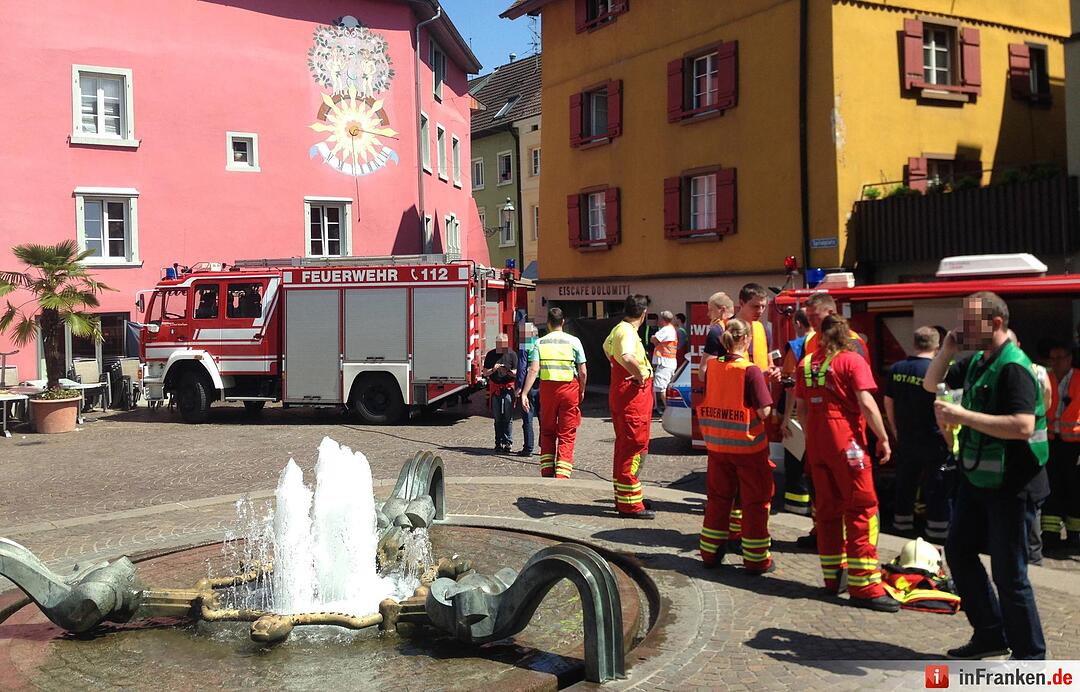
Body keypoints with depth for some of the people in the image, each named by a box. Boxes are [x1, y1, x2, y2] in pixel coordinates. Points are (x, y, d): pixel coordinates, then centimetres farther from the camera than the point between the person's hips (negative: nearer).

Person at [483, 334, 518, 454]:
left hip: (508, 388, -2)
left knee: (508, 418, -5)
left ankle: (508, 442, -1)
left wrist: (508, 371, -21)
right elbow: (485, 373, 8)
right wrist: (493, 370, -12)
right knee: (497, 418, 6)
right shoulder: (491, 355, 5)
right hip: (495, 388, 2)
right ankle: (498, 442, 12)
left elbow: (516, 373, -1)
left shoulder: (512, 354, 0)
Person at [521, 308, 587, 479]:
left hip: (547, 388, 1)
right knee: (567, 434, 4)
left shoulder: (540, 342, 1)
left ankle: (547, 472, 18)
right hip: (569, 388, -1)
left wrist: (524, 393, -9)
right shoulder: (574, 341, -1)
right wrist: (582, 391, 11)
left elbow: (533, 370, -9)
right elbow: (583, 372, -3)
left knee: (547, 432, 16)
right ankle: (562, 474, -3)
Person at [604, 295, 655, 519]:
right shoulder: (628, 332, -19)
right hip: (633, 394, -10)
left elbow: (607, 347, 36)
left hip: (619, 391, 10)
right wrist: (640, 376, -25)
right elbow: (627, 358, -40)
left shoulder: (617, 330, 13)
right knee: (633, 447, -6)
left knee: (624, 445, 18)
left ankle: (622, 497, 28)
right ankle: (630, 503, -3)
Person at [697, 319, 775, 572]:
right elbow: (764, 411, -16)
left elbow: (702, 402, 9)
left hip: (717, 445, 5)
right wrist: (766, 383, -1)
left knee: (718, 499, 17)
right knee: (754, 503, 7)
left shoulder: (712, 367, 0)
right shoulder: (751, 371, -16)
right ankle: (756, 559, 13)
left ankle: (710, 552, 24)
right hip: (748, 447, -5)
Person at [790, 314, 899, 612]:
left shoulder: (807, 362, 11)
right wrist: (883, 439, -7)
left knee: (826, 507, 13)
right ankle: (863, 586, -7)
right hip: (846, 441, -6)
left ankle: (832, 576, 20)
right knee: (862, 509, -4)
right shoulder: (852, 361, -5)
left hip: (816, 442, 6)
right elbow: (866, 403, -14)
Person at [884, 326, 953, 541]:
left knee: (904, 488, 16)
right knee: (936, 491, 4)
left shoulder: (897, 369, 1)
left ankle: (903, 527, 26)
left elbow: (888, 403, 8)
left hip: (905, 441, 5)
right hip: (932, 442, -5)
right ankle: (936, 531, 7)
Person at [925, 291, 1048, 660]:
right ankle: (991, 634, 30)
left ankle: (1030, 657, 15)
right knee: (958, 550, 16)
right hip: (977, 478, 9)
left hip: (1011, 486, -9)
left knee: (1008, 573, -1)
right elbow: (932, 384, 19)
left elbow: (1023, 426, -32)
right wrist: (946, 352, 1)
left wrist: (964, 416, -29)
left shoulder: (1013, 367, -20)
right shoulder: (976, 362, 7)